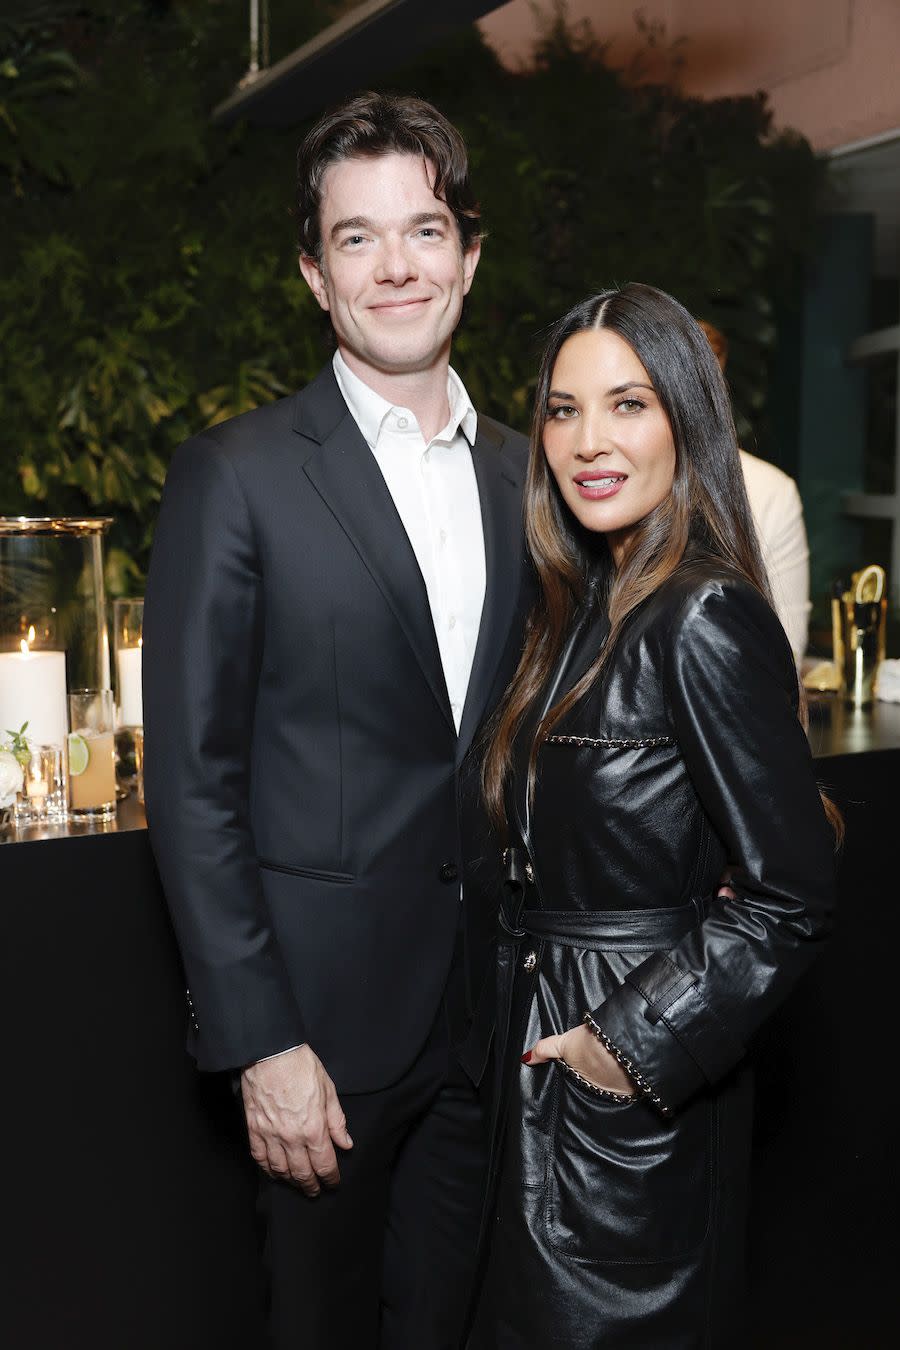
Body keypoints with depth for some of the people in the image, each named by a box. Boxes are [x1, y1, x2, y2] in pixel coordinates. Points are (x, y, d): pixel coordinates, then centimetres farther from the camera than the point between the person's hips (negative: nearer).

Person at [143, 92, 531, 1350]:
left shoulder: (522, 472, 6)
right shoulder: (238, 476, -10)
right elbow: (191, 782, -11)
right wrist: (261, 1040, -14)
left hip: (489, 1006, 4)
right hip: (327, 1012, -4)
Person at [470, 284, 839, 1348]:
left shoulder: (704, 621, -20)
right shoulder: (589, 604, 7)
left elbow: (791, 897, -22)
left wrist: (637, 1041, -19)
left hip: (637, 1095, -8)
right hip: (547, 1047, 9)